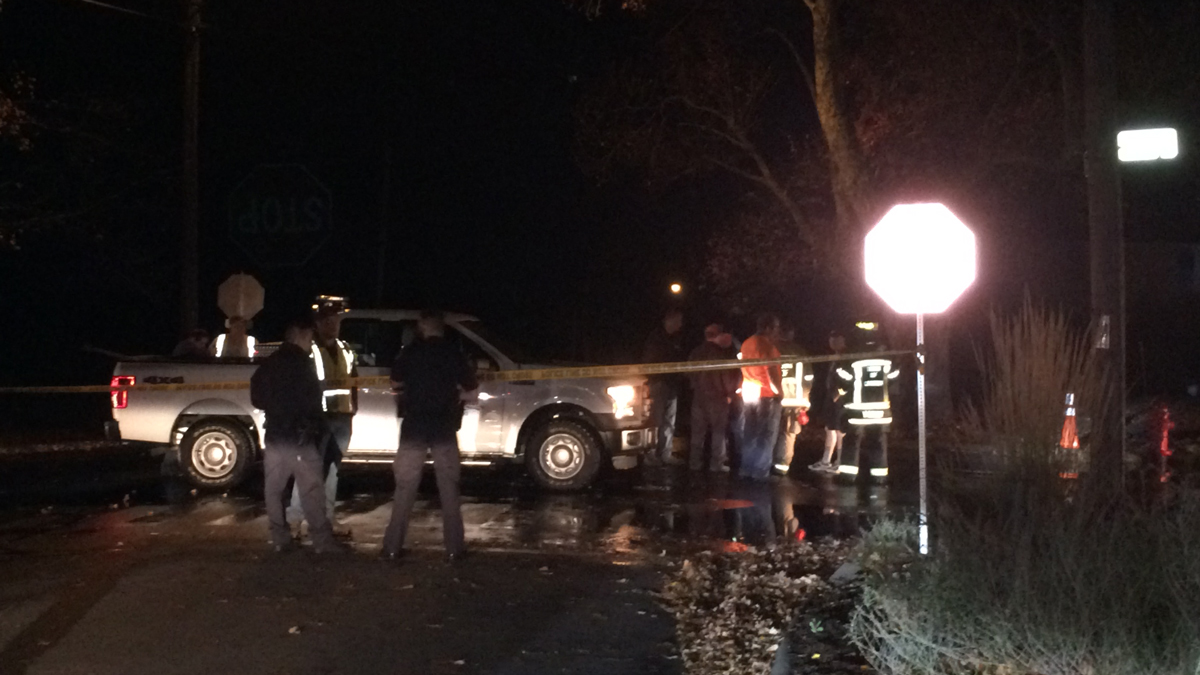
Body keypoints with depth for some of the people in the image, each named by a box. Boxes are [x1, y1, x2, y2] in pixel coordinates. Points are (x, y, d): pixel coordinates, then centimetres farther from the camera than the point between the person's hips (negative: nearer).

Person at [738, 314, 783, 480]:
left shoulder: (747, 344, 10)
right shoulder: (767, 346, -16)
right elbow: (772, 372, -21)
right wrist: (779, 391, -11)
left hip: (749, 393, 8)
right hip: (766, 394, -8)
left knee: (751, 434, 14)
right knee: (766, 435, -1)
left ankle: (746, 469, 15)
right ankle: (760, 471, -2)